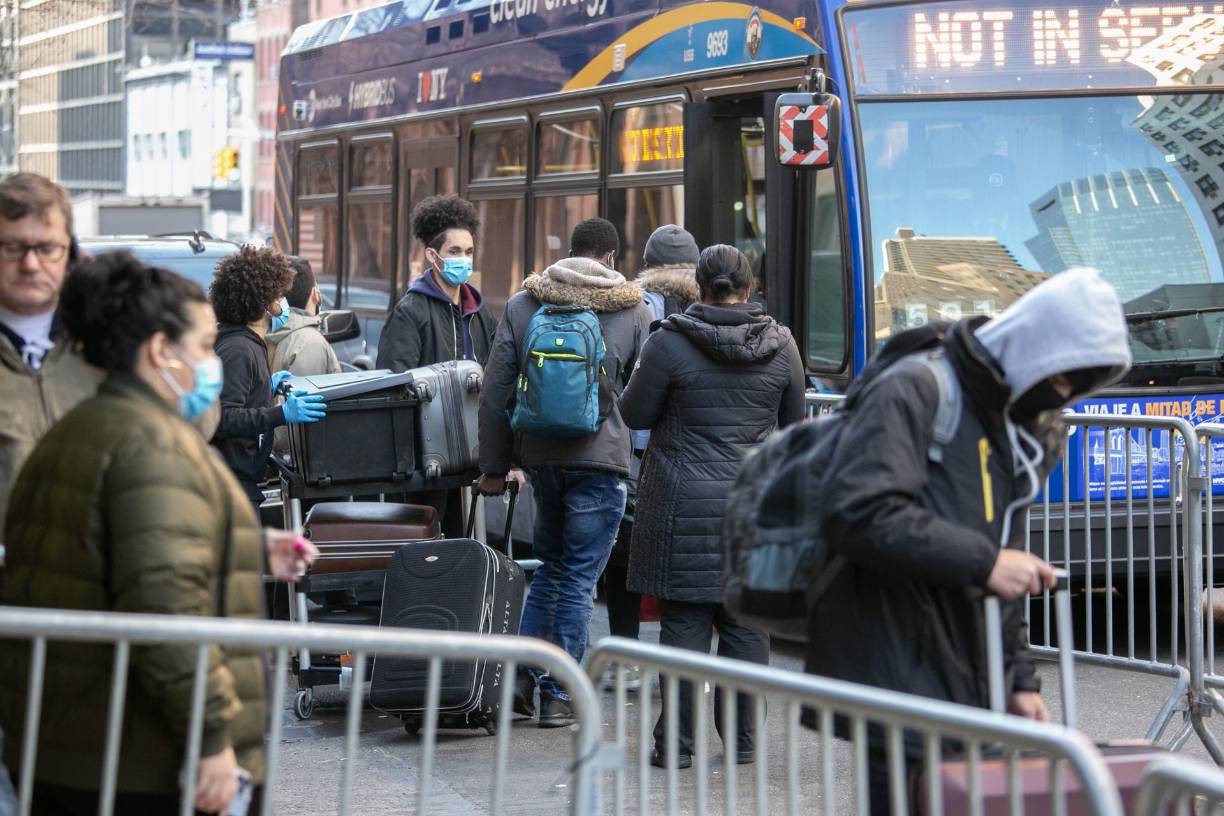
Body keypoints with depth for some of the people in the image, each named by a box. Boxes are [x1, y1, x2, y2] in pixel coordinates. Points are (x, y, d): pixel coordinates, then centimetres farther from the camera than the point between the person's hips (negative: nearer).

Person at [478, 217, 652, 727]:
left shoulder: (522, 305, 5)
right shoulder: (634, 312, -1)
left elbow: (495, 391, 3)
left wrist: (493, 466, 9)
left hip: (538, 455, 3)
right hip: (600, 460, -3)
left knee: (550, 565, 20)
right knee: (579, 578, 2)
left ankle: (524, 673, 11)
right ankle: (558, 695, 4)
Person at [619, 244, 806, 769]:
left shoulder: (669, 344, -10)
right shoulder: (781, 345, 2)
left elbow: (634, 414, -1)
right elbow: (794, 421, 13)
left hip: (686, 505, -3)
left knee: (684, 623, 0)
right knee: (746, 623, 9)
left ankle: (677, 742, 2)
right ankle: (741, 740, 13)